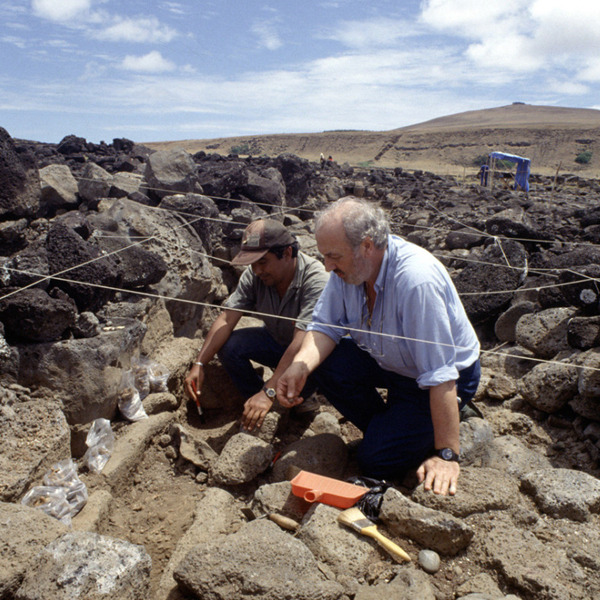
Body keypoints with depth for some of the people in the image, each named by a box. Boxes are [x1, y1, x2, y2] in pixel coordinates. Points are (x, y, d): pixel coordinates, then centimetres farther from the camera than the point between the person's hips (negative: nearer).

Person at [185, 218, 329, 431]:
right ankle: (259, 408, 2)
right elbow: (226, 318, -18)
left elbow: (302, 342, -40)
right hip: (276, 340, 5)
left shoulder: (315, 280, -33)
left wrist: (268, 392, -46)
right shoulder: (254, 275, -16)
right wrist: (199, 364, -29)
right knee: (228, 346, -19)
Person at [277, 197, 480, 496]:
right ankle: (387, 428, 7)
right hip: (386, 358, 7)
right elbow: (325, 325, -10)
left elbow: (441, 377, -35)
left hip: (451, 377, -6)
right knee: (327, 366, -19)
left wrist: (446, 456, -31)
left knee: (377, 460, -15)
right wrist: (300, 365, -31)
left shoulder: (417, 280, -36)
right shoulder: (348, 265, -15)